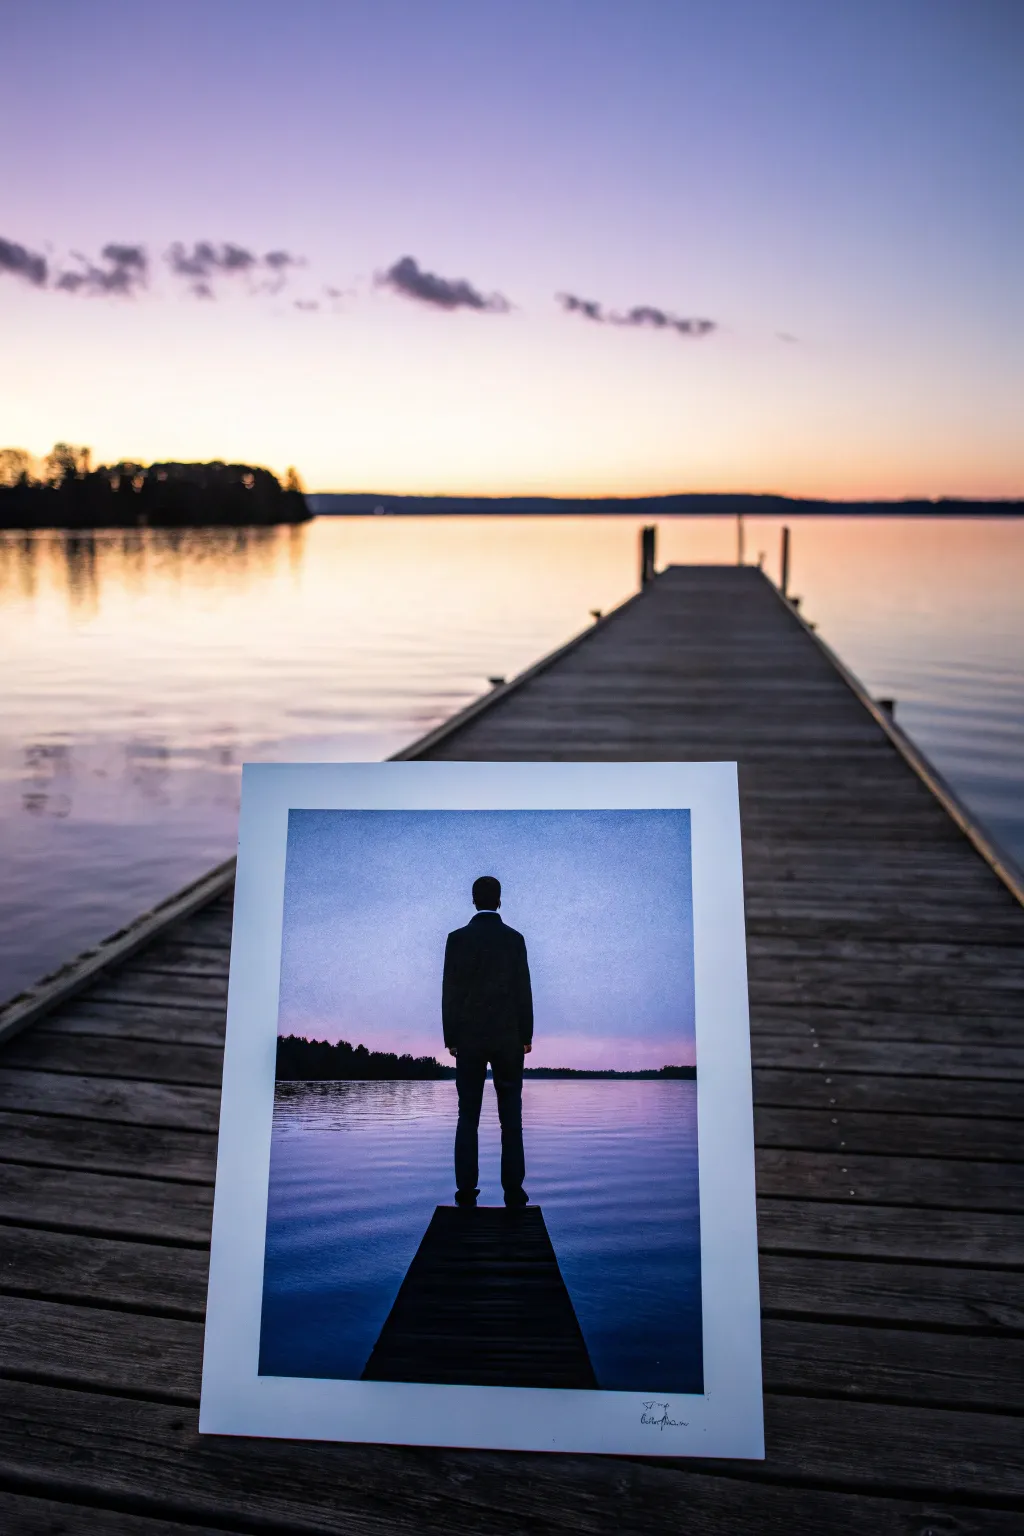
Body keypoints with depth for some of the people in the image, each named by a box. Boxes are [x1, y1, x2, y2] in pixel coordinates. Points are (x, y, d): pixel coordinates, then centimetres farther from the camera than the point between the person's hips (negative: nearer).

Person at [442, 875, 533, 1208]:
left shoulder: (457, 939, -2)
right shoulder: (514, 939, -1)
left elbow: (449, 991, -2)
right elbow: (523, 990, -2)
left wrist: (451, 1037, 5)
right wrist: (526, 1035, 6)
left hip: (468, 1039, 0)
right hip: (508, 1038, 0)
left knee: (468, 1116, 6)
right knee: (511, 1116, 4)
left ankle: (466, 1190, 5)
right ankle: (513, 1190, 3)